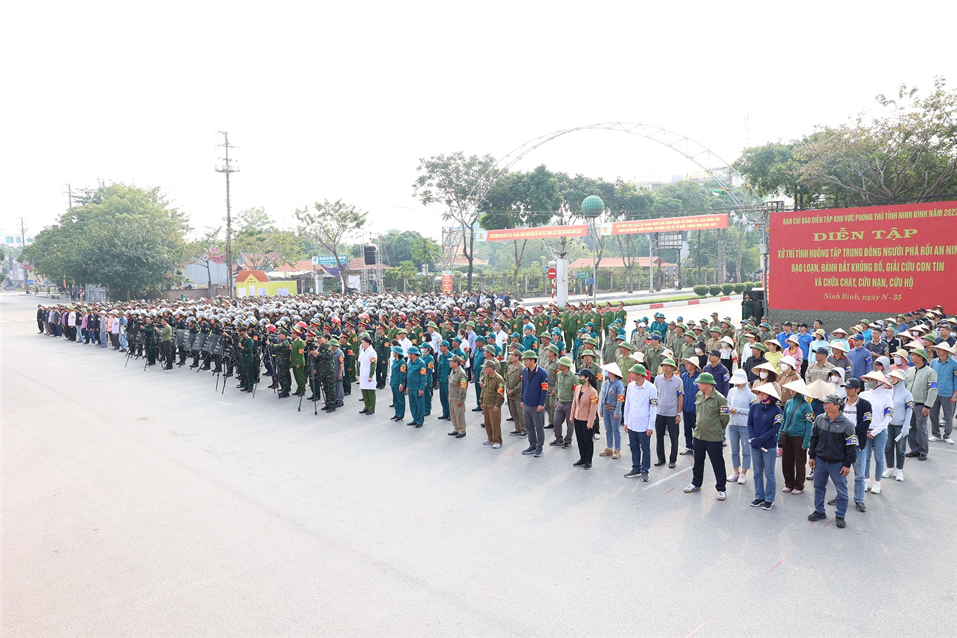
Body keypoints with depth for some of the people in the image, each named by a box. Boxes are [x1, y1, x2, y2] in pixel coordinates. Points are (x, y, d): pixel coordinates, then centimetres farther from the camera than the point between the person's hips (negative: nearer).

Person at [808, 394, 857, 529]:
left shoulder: (847, 424, -13)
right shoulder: (819, 419, 0)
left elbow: (851, 446, -9)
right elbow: (813, 439, 9)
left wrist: (847, 464, -9)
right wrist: (812, 456, 7)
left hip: (837, 464, -4)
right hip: (820, 461, 4)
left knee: (841, 491, 5)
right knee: (819, 487, 15)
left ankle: (840, 516, 19)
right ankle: (819, 511, 30)